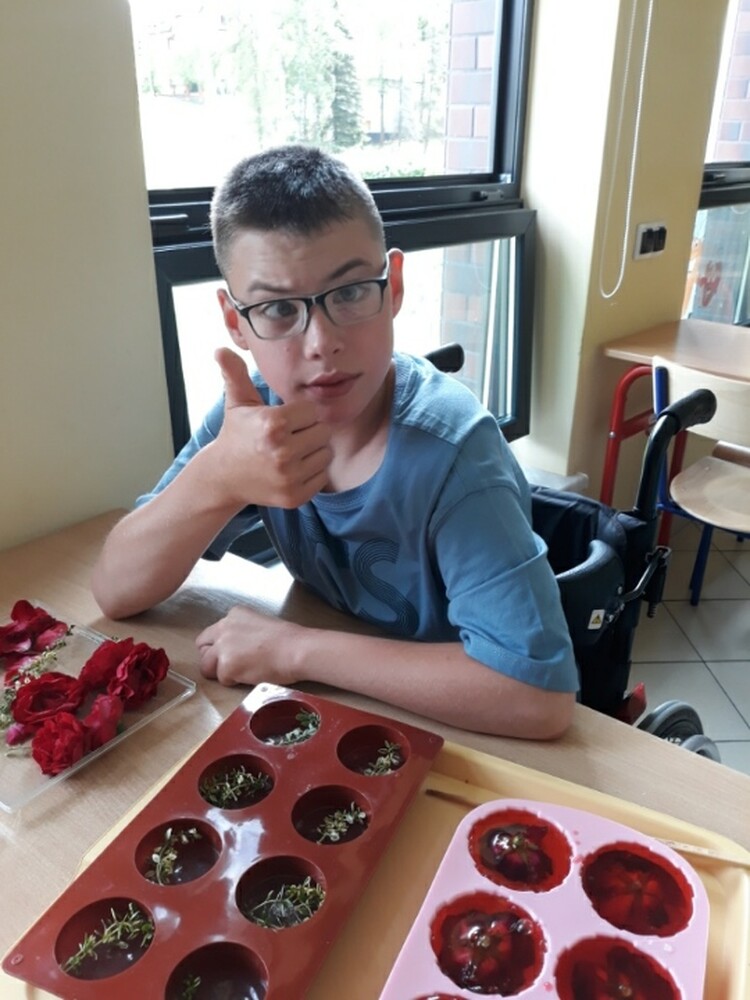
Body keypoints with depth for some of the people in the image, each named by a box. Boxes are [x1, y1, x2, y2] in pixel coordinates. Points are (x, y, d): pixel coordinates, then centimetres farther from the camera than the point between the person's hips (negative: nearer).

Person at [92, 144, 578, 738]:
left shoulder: (448, 449, -25)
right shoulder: (259, 407, -11)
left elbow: (541, 696, -32)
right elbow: (116, 592, -11)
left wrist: (297, 650, -25)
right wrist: (216, 479, -30)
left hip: (458, 732, -3)